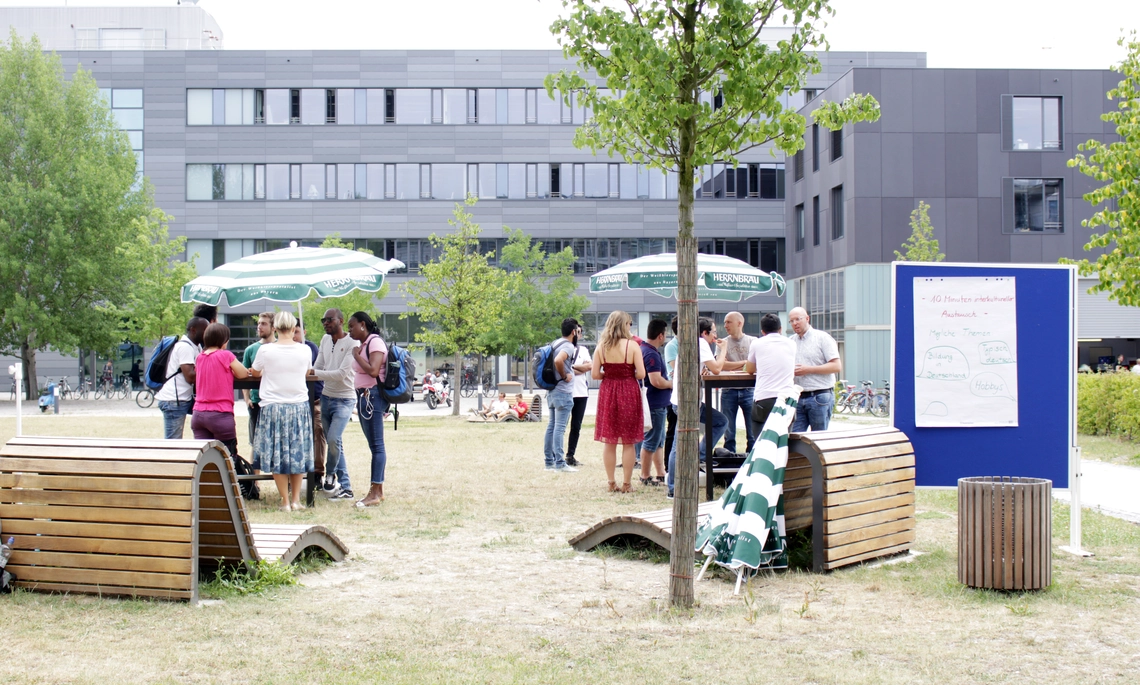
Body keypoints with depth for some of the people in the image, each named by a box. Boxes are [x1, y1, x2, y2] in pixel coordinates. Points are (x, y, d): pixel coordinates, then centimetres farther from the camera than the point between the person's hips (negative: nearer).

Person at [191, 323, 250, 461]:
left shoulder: (199, 357, 10)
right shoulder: (225, 355, -8)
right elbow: (243, 374, 1)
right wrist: (231, 370, 18)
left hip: (198, 414, 6)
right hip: (220, 415, -6)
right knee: (228, 457, 2)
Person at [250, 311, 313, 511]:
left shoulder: (266, 350, -9)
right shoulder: (305, 350, -3)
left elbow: (255, 373, 9)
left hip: (273, 407, -2)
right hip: (299, 407, 2)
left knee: (276, 455, 7)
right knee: (298, 454, 14)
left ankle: (285, 501, 9)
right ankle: (296, 499, 16)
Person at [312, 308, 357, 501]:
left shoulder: (352, 343, -13)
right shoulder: (325, 340, 9)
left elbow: (342, 373, -21)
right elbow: (317, 367, 9)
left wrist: (313, 372, -25)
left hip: (344, 399, -7)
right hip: (326, 397, 7)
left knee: (333, 439, -21)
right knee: (333, 443, 8)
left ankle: (330, 474, 4)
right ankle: (345, 488, 14)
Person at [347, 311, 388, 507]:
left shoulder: (375, 342, -11)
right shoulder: (363, 344, 17)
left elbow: (373, 370, -23)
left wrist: (356, 355, -12)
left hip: (373, 395, -10)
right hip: (363, 396, 10)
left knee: (376, 445, -9)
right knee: (373, 445, 10)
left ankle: (375, 493, -9)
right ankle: (378, 490, 14)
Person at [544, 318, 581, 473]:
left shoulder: (555, 344, 13)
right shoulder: (568, 346, -14)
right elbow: (558, 360, -33)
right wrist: (564, 376, -18)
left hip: (552, 391, 9)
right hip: (563, 392, -9)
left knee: (551, 426, 11)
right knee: (560, 428, -9)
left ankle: (549, 461, 14)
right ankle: (560, 463, -9)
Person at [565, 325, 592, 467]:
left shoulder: (583, 349, 16)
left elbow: (590, 365, 1)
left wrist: (572, 367, -8)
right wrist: (580, 369, -10)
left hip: (581, 392, 5)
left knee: (576, 426, 7)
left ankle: (571, 455, 14)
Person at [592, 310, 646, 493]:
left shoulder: (601, 347, -1)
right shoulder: (632, 346, -8)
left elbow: (595, 375, -3)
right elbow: (641, 374, -11)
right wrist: (628, 374, 9)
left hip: (608, 391, 3)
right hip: (629, 392, -3)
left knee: (609, 442, 9)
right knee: (628, 442, 5)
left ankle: (611, 483, 12)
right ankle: (626, 484, 6)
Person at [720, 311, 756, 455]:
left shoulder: (752, 341, 5)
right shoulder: (723, 343, 8)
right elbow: (721, 365, -6)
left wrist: (733, 366, -8)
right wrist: (744, 363, -6)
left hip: (748, 390, -1)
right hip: (728, 391, 1)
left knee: (753, 432, -3)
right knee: (728, 433, 4)